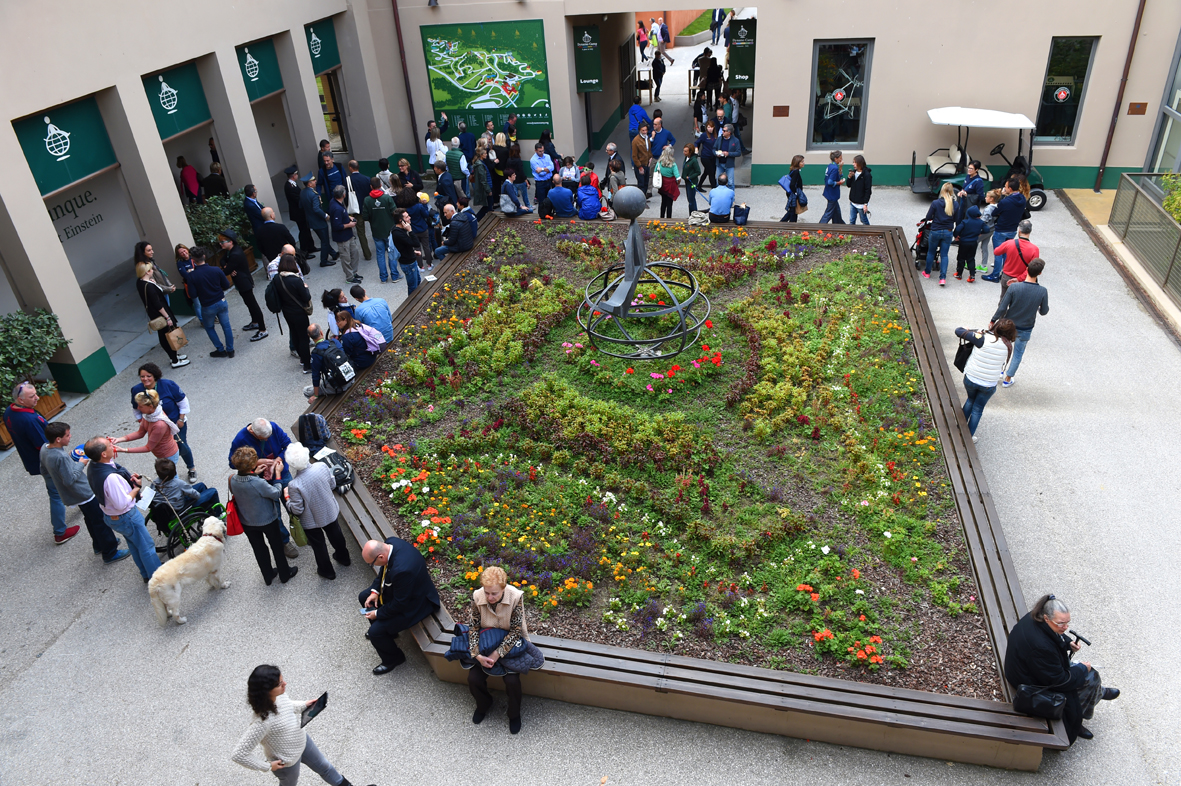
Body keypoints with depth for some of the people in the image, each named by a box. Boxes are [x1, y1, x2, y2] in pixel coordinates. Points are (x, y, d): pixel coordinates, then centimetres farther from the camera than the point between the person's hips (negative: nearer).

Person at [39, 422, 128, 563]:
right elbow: (70, 479, -29)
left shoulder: (44, 449, -5)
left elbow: (44, 472, 9)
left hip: (71, 495, 10)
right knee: (100, 522, 5)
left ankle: (99, 545, 43)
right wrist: (81, 464, -17)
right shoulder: (61, 457, -34)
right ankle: (110, 553, 15)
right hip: (84, 494, -10)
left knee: (90, 519, 26)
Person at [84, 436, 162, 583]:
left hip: (108, 515, 9)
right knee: (147, 546, 10)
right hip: (126, 518, -9)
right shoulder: (111, 477, -39)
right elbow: (122, 504, -31)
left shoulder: (92, 466, -10)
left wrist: (128, 479, -4)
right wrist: (137, 487, -19)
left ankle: (146, 574, 45)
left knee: (134, 544, 27)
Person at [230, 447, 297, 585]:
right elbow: (276, 493, -20)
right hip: (267, 521, -4)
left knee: (259, 549, 25)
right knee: (277, 547, 21)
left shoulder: (233, 480, -19)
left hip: (247, 523, 5)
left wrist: (254, 474, -3)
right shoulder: (258, 483, -36)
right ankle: (284, 574, 40)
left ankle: (268, 576, 44)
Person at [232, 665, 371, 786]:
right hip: (286, 762, -6)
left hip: (302, 741, 6)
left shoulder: (279, 694, -23)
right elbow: (239, 754, -36)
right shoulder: (262, 721, -44)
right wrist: (267, 766, -24)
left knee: (323, 766, 30)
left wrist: (303, 705, -10)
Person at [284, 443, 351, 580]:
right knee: (335, 534, 31)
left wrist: (287, 498, -7)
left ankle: (327, 571, 43)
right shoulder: (322, 466, -25)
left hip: (311, 521, -4)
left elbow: (297, 510, -23)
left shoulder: (294, 485, -35)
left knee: (318, 545, 22)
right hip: (331, 512, 4)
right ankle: (343, 557, 56)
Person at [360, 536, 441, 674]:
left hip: (413, 603, -9)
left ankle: (393, 659, 18)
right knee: (363, 597, 16)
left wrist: (378, 613, -13)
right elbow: (384, 570, 5)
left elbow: (399, 604, -27)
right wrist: (375, 591, -3)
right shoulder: (390, 543, -17)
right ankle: (384, 630, 37)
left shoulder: (401, 570, -42)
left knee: (375, 632, -11)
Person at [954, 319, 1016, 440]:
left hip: (970, 379, 0)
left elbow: (958, 331, -16)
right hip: (989, 385, 0)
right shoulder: (1008, 346, -10)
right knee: (977, 409, 19)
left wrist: (969, 330, 7)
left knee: (971, 400, 30)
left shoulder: (982, 338, -19)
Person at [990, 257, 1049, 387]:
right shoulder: (1042, 291, -20)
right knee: (1018, 354, 19)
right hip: (1025, 330, 0)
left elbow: (1002, 308, -18)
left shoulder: (1014, 287, -24)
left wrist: (993, 320, -3)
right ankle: (1008, 379, 28)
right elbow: (1044, 311, -7)